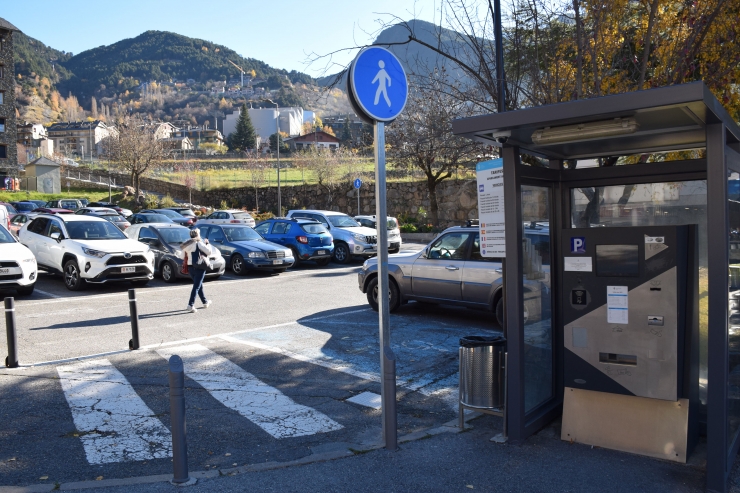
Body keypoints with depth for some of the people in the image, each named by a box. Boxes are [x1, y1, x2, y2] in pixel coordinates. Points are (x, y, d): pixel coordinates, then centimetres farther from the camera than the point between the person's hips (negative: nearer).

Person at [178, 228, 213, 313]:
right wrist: (207, 244, 1)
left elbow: (181, 256, 13)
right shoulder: (199, 243, -10)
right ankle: (190, 305, -16)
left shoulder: (186, 245, 8)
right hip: (199, 267, -7)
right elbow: (209, 251, -15)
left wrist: (178, 253, 34)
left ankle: (205, 302, 35)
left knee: (199, 285, 21)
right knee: (196, 286, -7)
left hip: (190, 267, 7)